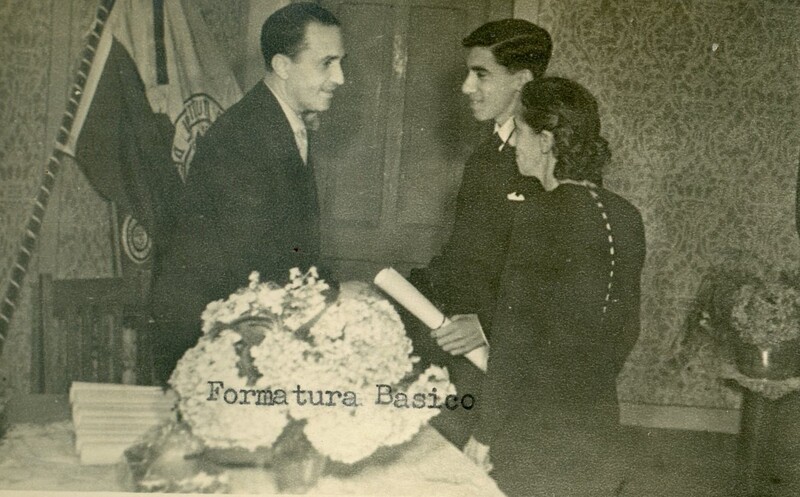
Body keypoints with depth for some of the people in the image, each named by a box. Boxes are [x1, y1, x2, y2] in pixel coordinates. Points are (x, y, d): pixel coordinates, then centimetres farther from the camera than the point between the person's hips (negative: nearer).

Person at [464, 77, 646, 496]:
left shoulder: (539, 215, -18)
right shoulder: (626, 217, 3)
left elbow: (514, 335, -17)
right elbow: (627, 328, 11)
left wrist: (484, 431, -9)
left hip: (536, 428, -7)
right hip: (600, 424, 7)